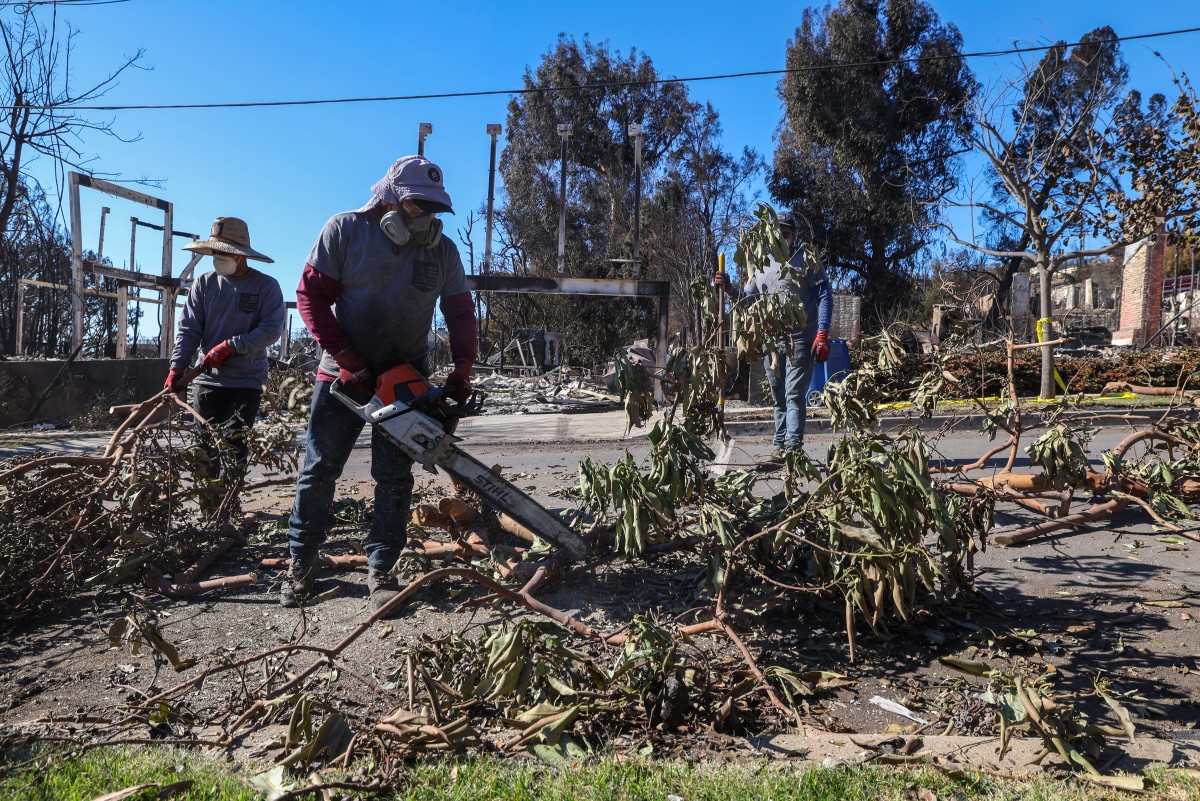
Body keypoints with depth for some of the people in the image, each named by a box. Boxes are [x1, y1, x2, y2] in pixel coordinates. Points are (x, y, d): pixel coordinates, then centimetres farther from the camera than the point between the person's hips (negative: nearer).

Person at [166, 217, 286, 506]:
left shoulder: (266, 286, -2)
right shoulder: (204, 283, 7)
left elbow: (271, 329, -12)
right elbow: (188, 328, 2)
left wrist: (230, 346, -18)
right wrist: (177, 367, -11)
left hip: (247, 381, -3)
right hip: (208, 379, 3)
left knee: (232, 443, -10)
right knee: (207, 447, 6)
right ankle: (208, 508, 15)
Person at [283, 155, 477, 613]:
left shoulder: (443, 250, 0)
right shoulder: (345, 230, -8)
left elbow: (460, 312, 5)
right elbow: (311, 295, -10)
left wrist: (462, 370, -9)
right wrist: (346, 361, -17)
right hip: (345, 373, -2)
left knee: (394, 477, 2)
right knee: (319, 468, 5)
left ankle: (381, 570, 12)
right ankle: (302, 562, 21)